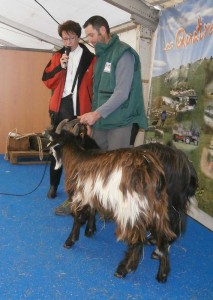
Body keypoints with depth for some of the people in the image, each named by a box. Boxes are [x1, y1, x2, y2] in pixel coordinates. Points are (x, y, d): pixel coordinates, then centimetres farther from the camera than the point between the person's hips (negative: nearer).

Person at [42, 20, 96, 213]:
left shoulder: (90, 58, 1)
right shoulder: (58, 56, 10)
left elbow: (94, 86, 0)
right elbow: (46, 81, 3)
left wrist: (92, 109, -7)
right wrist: (60, 67, -12)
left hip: (79, 108, -3)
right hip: (60, 107, 3)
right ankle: (54, 184, 24)